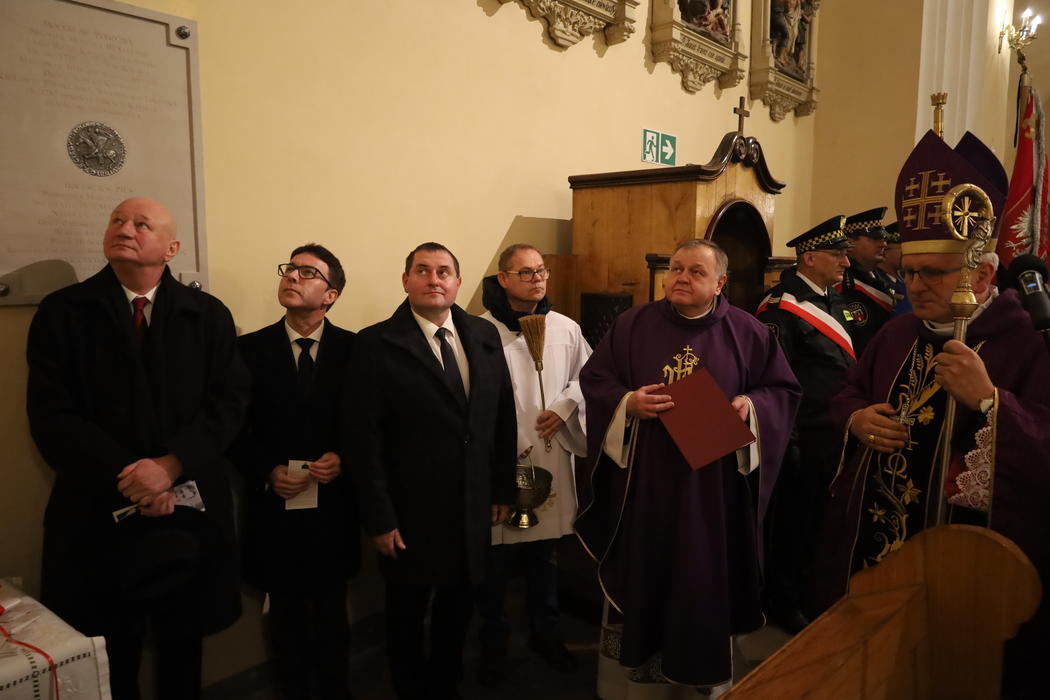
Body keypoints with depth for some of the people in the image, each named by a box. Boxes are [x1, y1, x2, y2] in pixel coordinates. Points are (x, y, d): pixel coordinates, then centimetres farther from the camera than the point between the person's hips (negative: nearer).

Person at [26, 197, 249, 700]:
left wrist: (171, 464, -17)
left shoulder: (209, 315, 4)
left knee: (183, 647, 15)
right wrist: (125, 478, -15)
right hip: (98, 512, 0)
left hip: (189, 508, 1)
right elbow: (50, 415, -5)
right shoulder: (62, 311, 2)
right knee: (110, 657, 12)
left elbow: (229, 401, -3)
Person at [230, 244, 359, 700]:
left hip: (333, 506, 0)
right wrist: (267, 472, -13)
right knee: (287, 616, 16)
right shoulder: (250, 349, -2)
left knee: (331, 612, 16)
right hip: (275, 507, 0)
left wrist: (343, 460, -17)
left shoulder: (355, 349, -3)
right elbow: (235, 428, 0)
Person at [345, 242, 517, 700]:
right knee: (407, 619, 16)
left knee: (457, 615, 20)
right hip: (411, 516, -4)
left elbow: (503, 418, 6)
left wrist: (503, 490, 6)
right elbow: (364, 439, -13)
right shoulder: (376, 344, -11)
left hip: (473, 512, 4)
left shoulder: (485, 336, 3)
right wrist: (379, 519, -14)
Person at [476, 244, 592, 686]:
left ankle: (546, 633, 39)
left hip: (551, 459, 4)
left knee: (546, 558, 19)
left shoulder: (567, 329, 2)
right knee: (495, 563, 9)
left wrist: (565, 408, -5)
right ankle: (493, 644, 31)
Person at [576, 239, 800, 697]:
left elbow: (784, 390, 4)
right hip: (644, 477, 1)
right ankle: (642, 652, 32)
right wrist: (627, 402, -17)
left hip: (714, 479, 0)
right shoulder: (632, 324, 0)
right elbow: (593, 379, 2)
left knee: (707, 571, 11)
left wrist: (752, 406, -16)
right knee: (643, 565, 11)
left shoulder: (748, 332, 0)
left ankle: (704, 662, 32)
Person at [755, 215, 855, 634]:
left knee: (817, 519, 20)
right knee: (791, 521, 6)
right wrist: (786, 437, -19)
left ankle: (807, 591, 39)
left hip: (833, 437, 8)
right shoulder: (782, 308, -16)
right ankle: (783, 603, 24)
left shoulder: (834, 303, 12)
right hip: (801, 439, -8)